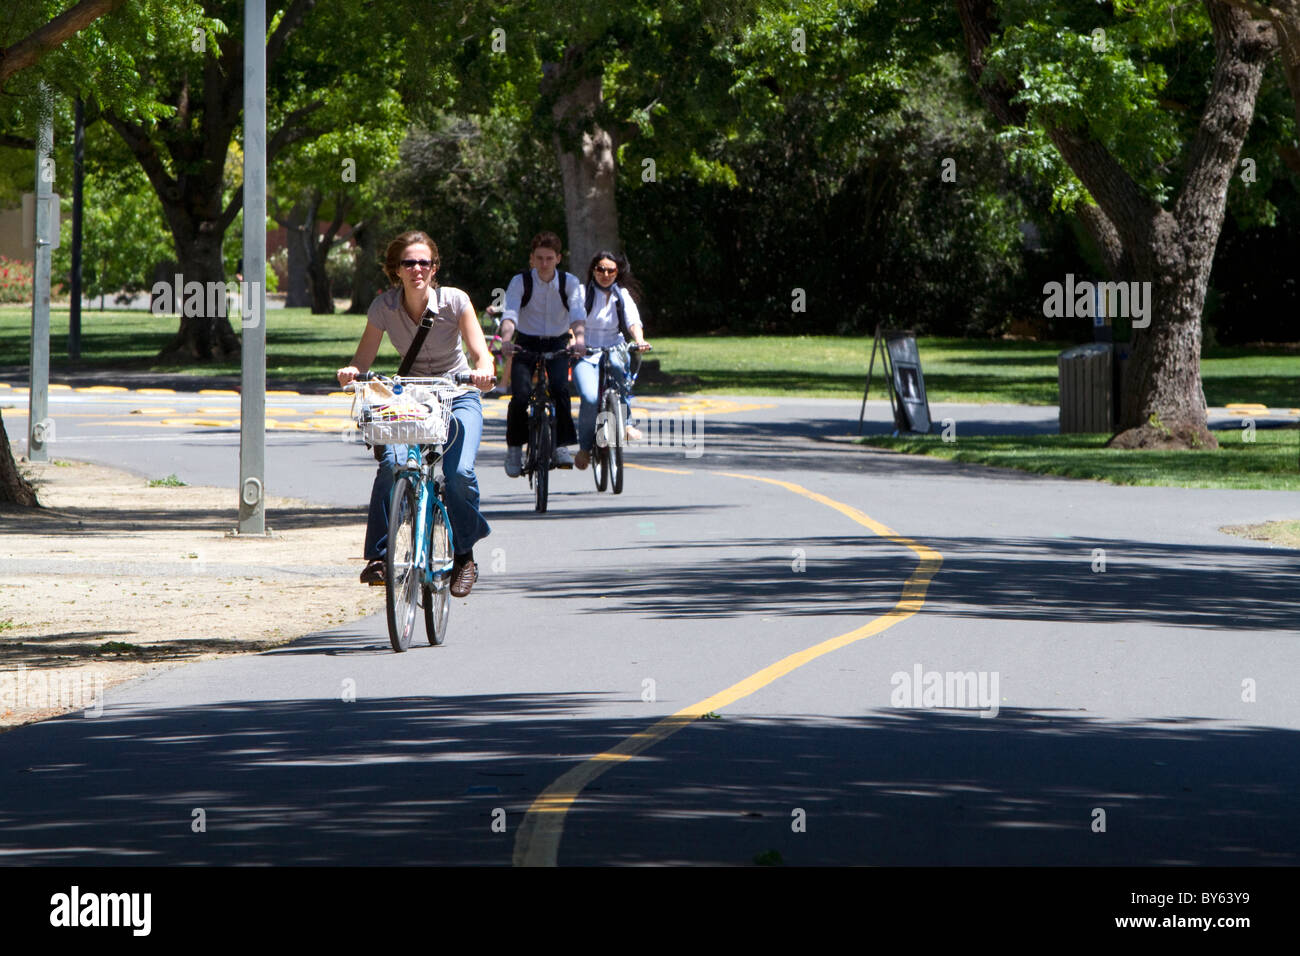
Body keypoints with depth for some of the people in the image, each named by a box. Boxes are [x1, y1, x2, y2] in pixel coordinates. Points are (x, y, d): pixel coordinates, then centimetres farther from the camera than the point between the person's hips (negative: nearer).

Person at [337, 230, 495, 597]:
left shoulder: (454, 301, -16)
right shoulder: (384, 307, -12)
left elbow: (482, 354, -19)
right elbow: (362, 361, -10)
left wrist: (482, 370, -43)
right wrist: (350, 372, -34)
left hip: (458, 396, -1)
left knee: (458, 472, -24)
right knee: (392, 463, -27)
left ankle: (464, 555, -1)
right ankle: (379, 555, -17)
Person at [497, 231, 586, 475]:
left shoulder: (569, 282, -7)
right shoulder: (520, 282, -11)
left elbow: (577, 314, -22)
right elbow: (510, 314, -24)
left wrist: (579, 337, -43)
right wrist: (506, 338, -45)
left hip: (557, 344, 0)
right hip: (526, 343, 0)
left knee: (560, 387, -26)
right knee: (520, 395, -19)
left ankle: (561, 445, -13)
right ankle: (514, 447, 2)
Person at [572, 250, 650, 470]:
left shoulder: (622, 295, 9)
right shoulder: (584, 293, 1)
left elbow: (633, 320, -5)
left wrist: (639, 340, -27)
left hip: (614, 351, 2)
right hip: (586, 356, -2)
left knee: (615, 363, -36)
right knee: (590, 399, -27)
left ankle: (625, 422, -21)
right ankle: (584, 446, -4)